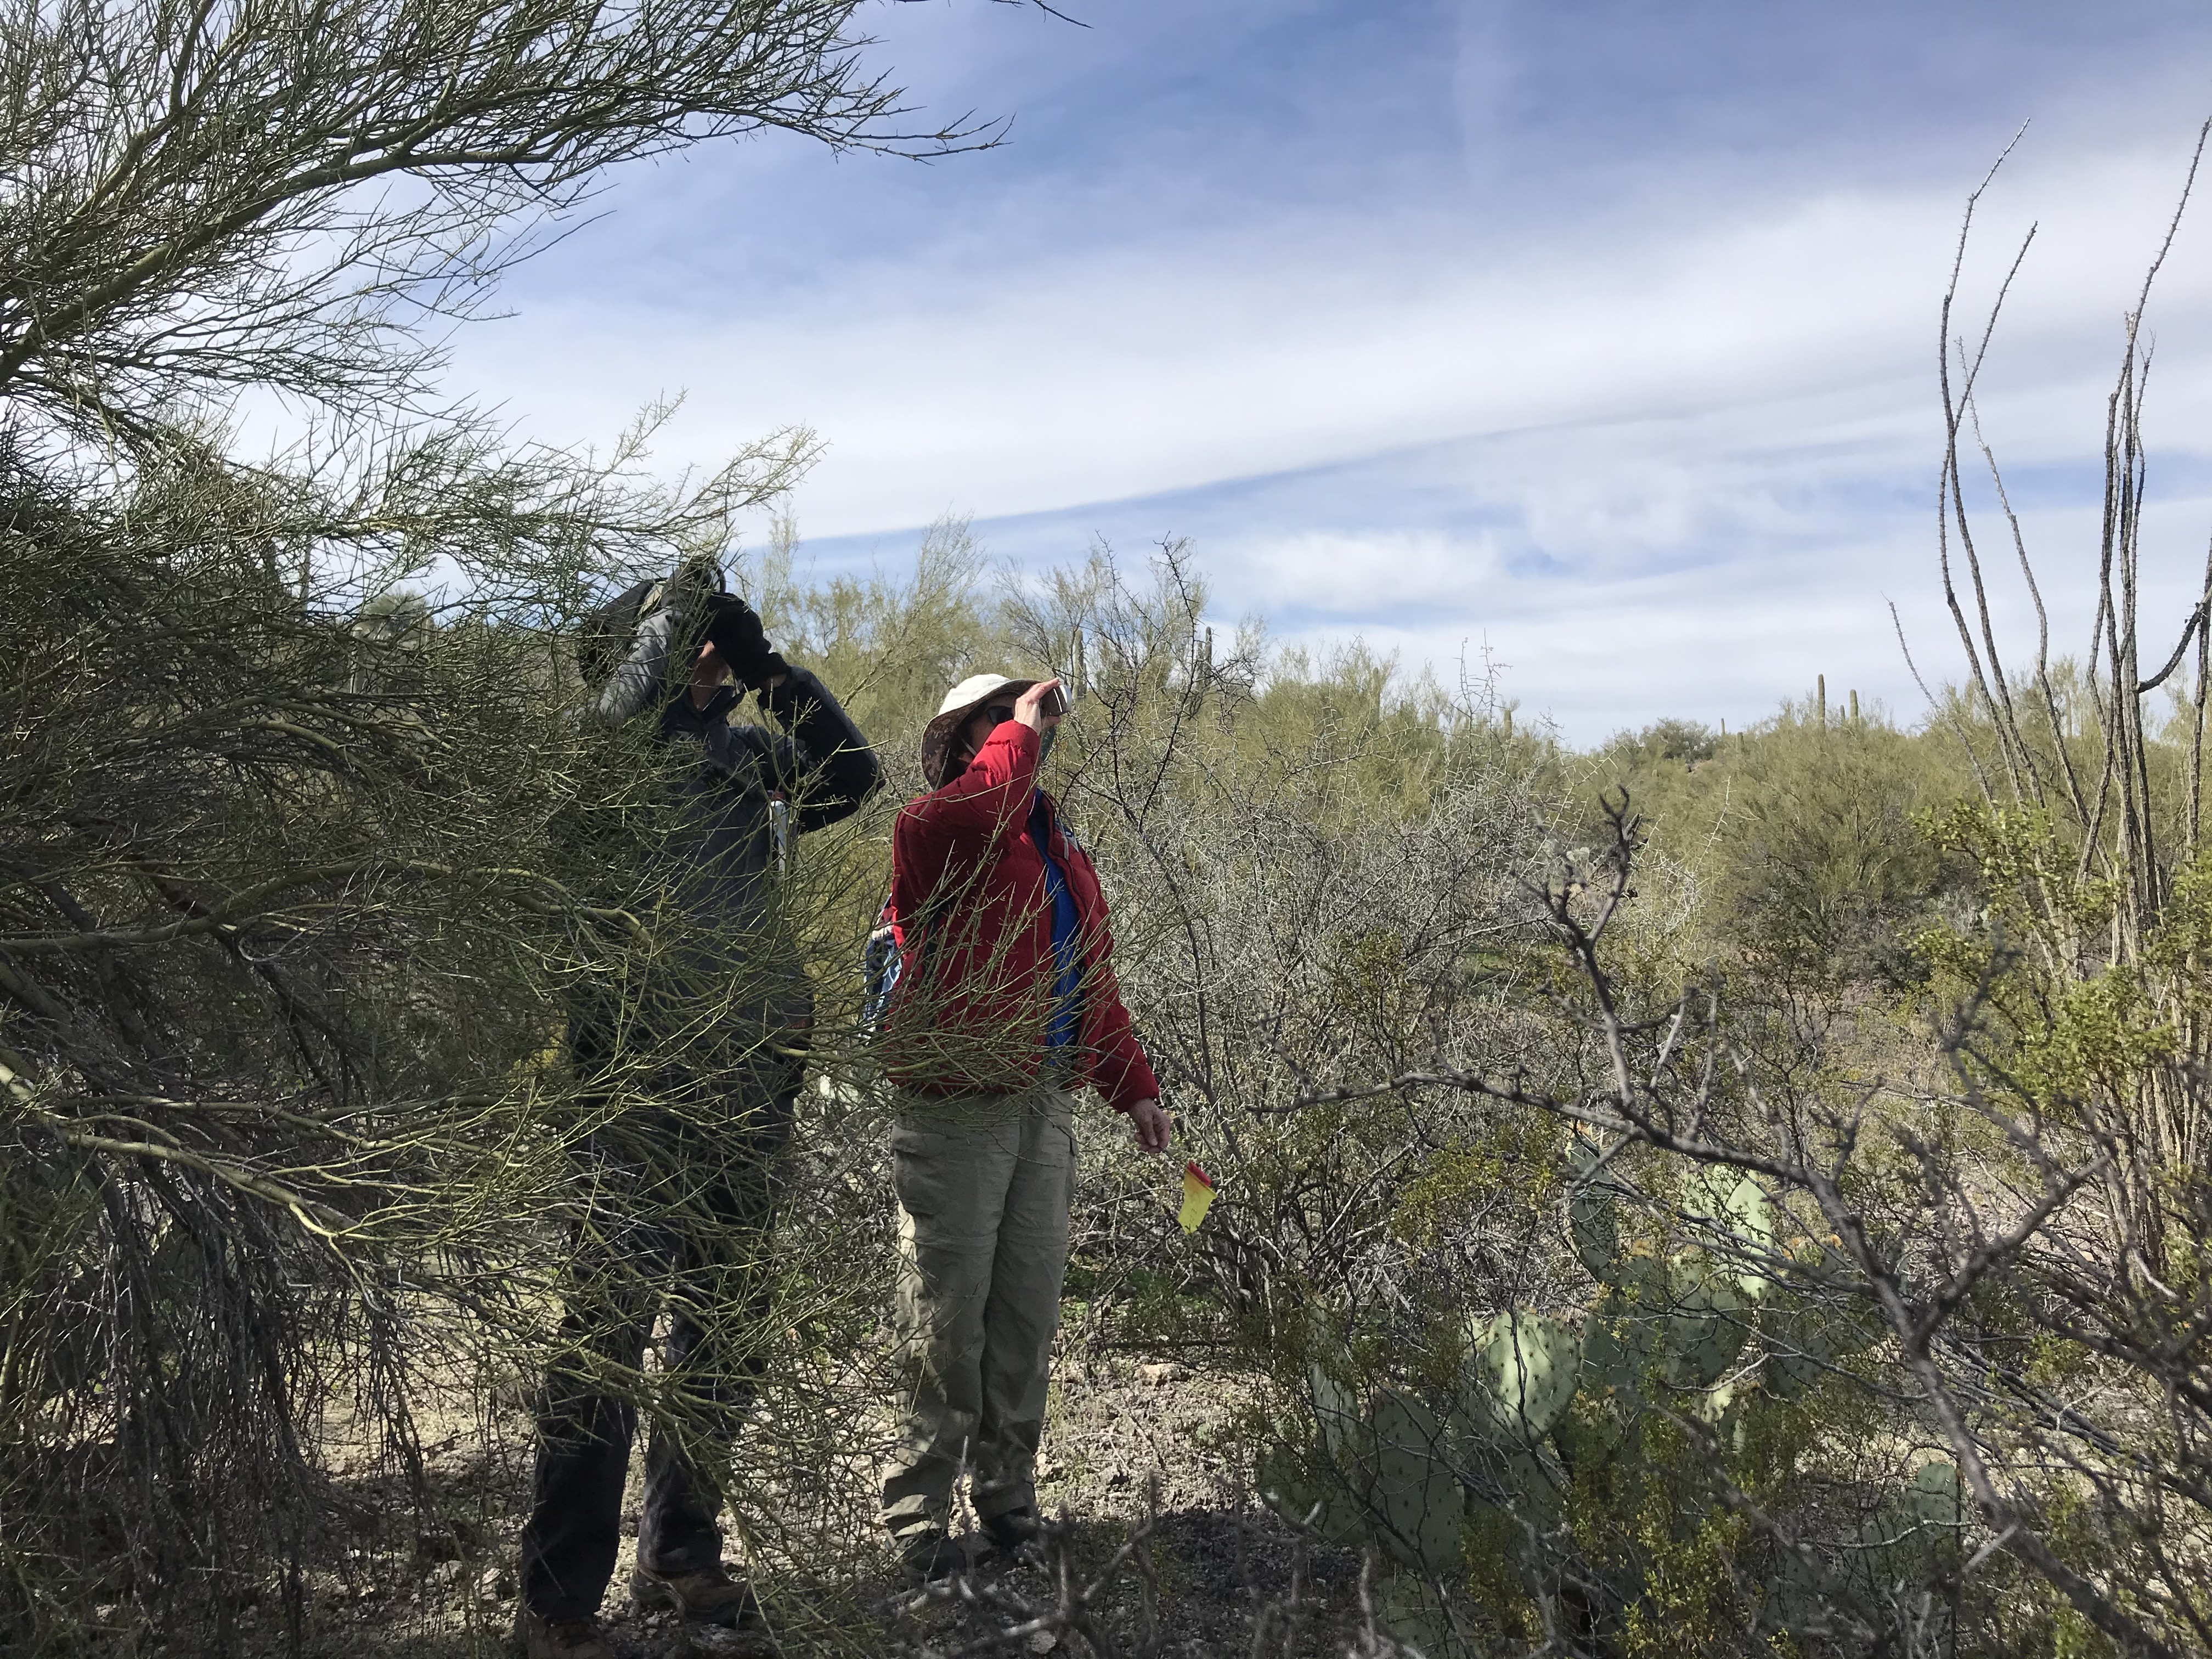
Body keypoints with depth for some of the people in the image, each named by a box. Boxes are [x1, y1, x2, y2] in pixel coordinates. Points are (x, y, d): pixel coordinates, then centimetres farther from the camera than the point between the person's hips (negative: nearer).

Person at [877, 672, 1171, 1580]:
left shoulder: (1058, 847, 19)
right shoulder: (943, 834, -6)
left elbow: (1093, 980, 23)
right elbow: (937, 823, -34)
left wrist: (1133, 1085, 19)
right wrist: (1021, 733, -19)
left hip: (1046, 1101, 7)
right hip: (959, 1105, -7)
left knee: (1028, 1310, 13)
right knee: (948, 1314, 0)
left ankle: (1008, 1501, 28)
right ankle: (919, 1515, 15)